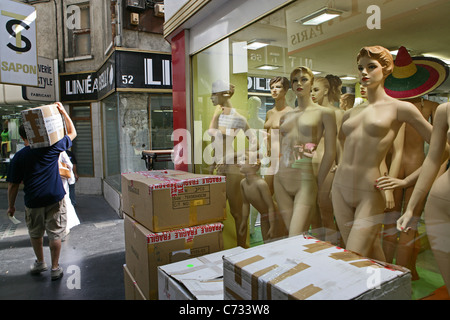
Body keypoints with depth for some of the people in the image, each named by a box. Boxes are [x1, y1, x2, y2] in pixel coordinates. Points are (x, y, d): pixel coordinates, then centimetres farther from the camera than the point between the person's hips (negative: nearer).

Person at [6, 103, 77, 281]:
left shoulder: (19, 157, -2)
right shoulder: (52, 147, -4)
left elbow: (13, 185, 0)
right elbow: (72, 133, 10)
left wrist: (11, 205, 13)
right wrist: (63, 112, 8)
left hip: (33, 201, 1)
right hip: (55, 198, 0)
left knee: (35, 234, 22)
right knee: (55, 234, 9)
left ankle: (40, 263, 39)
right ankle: (55, 269, 18)